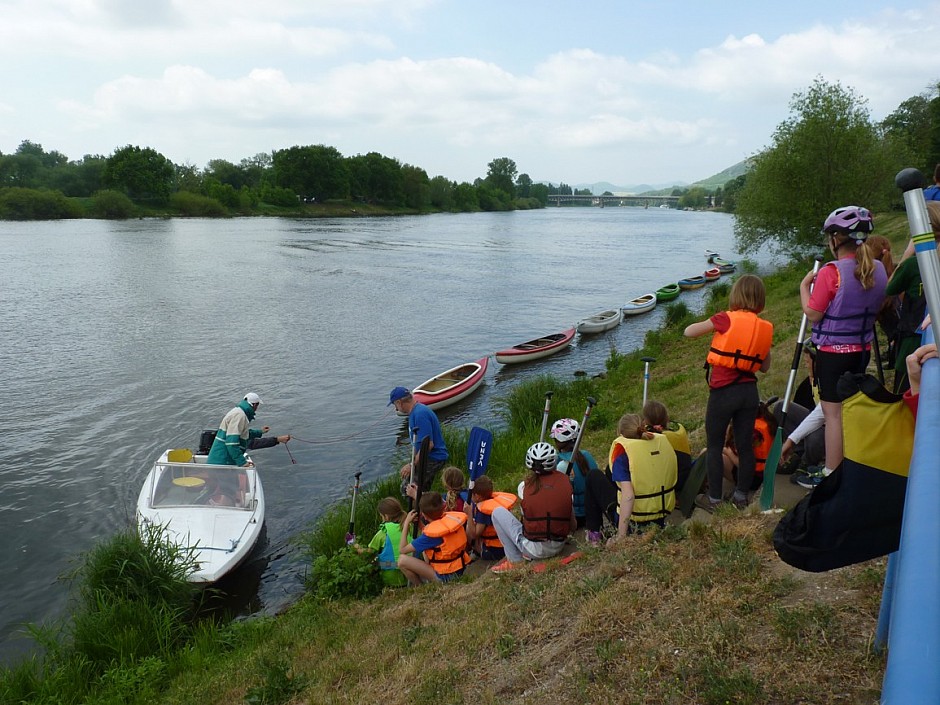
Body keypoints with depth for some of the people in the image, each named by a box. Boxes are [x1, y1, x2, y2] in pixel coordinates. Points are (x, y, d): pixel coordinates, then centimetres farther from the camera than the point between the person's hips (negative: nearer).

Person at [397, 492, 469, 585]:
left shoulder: (431, 533, -26)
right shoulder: (454, 518, -10)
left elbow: (402, 550, -17)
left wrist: (406, 523, -10)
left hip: (445, 577, -8)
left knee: (402, 560, -12)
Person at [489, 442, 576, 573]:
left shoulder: (526, 485, -8)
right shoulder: (564, 480, -2)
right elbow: (573, 526, 1)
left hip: (534, 549, -4)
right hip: (559, 547, 4)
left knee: (498, 512, 13)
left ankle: (515, 560, 11)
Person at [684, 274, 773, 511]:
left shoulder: (726, 319, -12)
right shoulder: (766, 328, 4)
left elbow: (689, 332, -3)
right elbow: (765, 367, 13)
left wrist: (712, 325, 11)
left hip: (723, 392, -5)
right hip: (750, 392, 5)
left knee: (714, 446, 7)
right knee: (745, 445, 13)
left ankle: (714, 499, 14)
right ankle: (741, 496, 24)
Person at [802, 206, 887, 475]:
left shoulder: (831, 273, -20)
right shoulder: (878, 270, 1)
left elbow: (813, 314, -14)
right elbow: (877, 307, 13)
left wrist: (804, 286, -3)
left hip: (833, 351, -7)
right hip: (863, 350, 7)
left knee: (833, 413, 0)